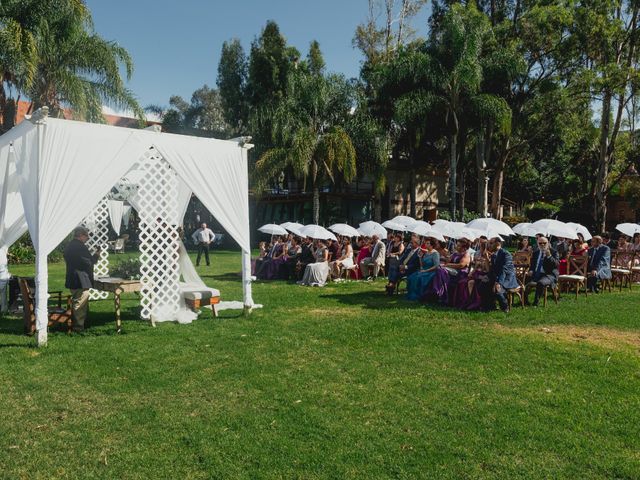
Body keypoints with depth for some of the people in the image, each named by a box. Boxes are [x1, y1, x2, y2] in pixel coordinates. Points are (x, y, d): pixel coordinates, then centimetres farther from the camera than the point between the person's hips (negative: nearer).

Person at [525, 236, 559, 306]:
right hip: (535, 274, 5)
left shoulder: (553, 252, 1)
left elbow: (557, 264, -11)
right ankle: (525, 300, -5)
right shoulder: (536, 253, 17)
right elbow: (532, 265, 23)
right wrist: (531, 271, 1)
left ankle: (535, 302, -24)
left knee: (541, 283, -36)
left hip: (549, 275, -5)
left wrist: (549, 256, -24)